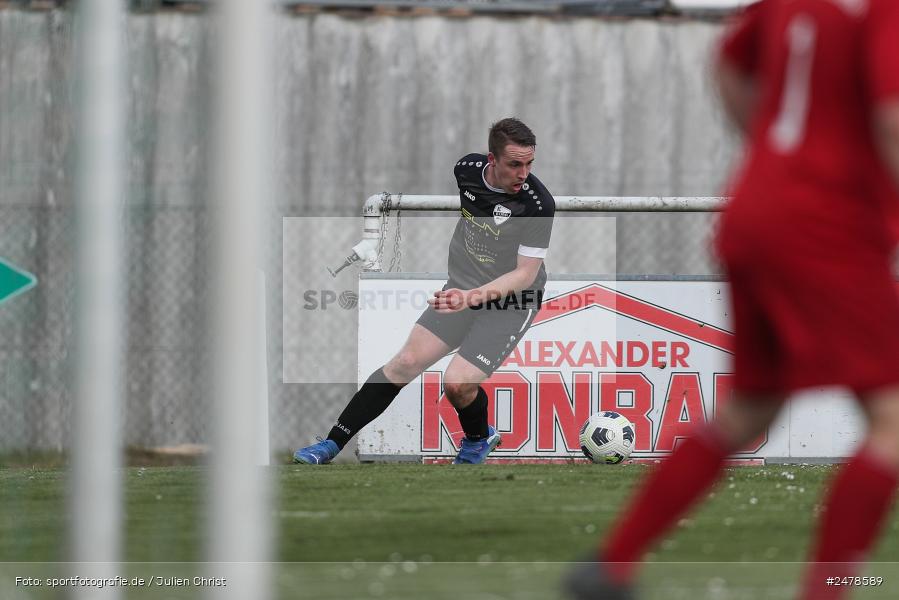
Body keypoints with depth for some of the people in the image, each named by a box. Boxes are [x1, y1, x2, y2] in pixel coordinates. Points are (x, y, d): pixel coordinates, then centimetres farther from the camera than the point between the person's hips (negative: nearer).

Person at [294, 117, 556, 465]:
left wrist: (472, 297, -34)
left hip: (511, 302, -5)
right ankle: (331, 445, -2)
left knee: (457, 383, -19)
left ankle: (479, 438, 16)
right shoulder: (468, 169, -8)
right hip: (461, 289, 5)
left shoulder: (538, 204, -25)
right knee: (407, 361, -5)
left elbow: (526, 274, -21)